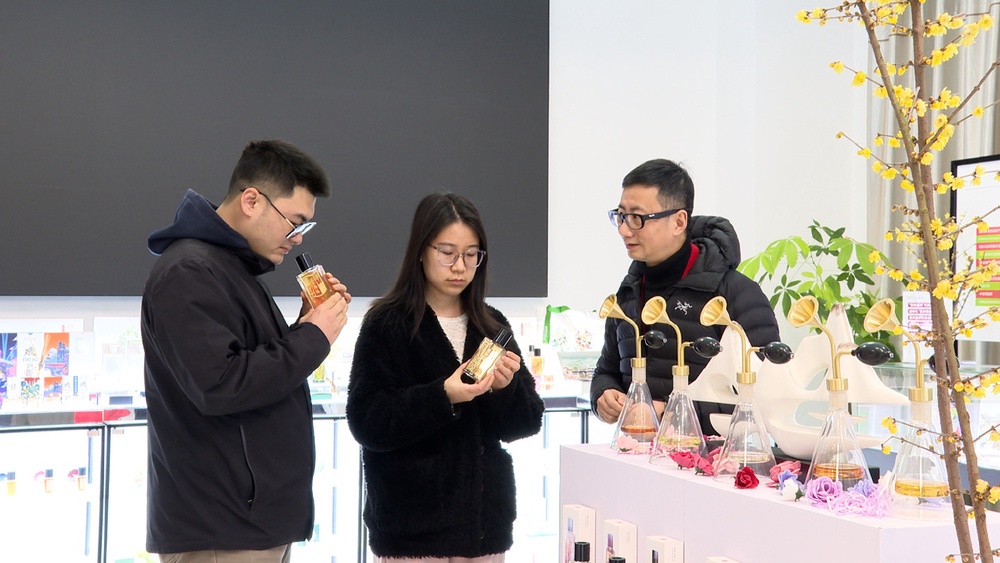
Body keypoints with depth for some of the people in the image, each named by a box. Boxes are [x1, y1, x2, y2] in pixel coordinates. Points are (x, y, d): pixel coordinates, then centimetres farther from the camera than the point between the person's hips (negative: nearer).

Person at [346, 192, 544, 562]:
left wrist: (505, 389, -13)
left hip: (485, 516, 4)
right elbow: (367, 422, -13)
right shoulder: (387, 325, -6)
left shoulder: (493, 326, 8)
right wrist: (442, 398, -23)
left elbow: (528, 421, 7)